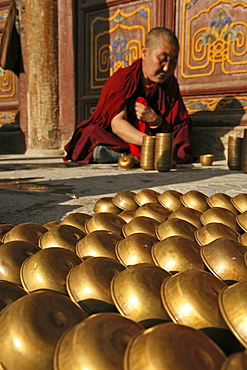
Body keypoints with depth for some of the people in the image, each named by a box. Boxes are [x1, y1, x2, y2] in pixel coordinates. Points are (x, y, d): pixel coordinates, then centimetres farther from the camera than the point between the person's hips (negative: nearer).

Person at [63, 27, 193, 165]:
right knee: (92, 133, -29)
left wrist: (156, 121, -22)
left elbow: (181, 127, 0)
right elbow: (116, 123, -21)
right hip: (114, 142, -3)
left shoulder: (170, 83, 6)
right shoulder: (122, 79, -7)